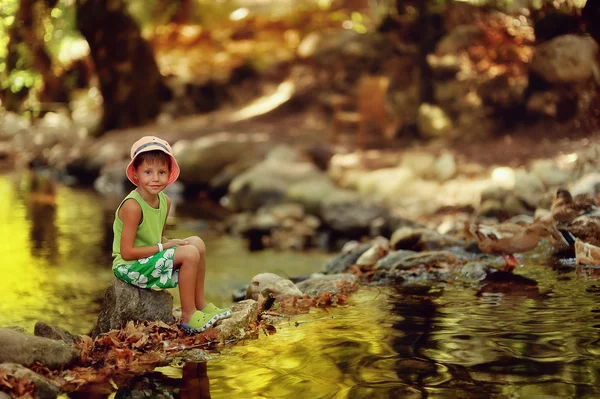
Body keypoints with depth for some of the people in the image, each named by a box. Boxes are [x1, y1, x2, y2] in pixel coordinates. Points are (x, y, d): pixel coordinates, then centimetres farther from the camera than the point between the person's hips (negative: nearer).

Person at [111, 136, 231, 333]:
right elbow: (127, 252, -25)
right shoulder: (133, 206, -24)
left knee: (197, 243, 4)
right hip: (130, 267, -9)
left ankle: (200, 305, 10)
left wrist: (173, 243, -8)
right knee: (189, 254, -18)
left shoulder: (165, 201, 2)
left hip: (151, 259, 9)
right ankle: (188, 317, -7)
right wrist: (164, 246, -19)